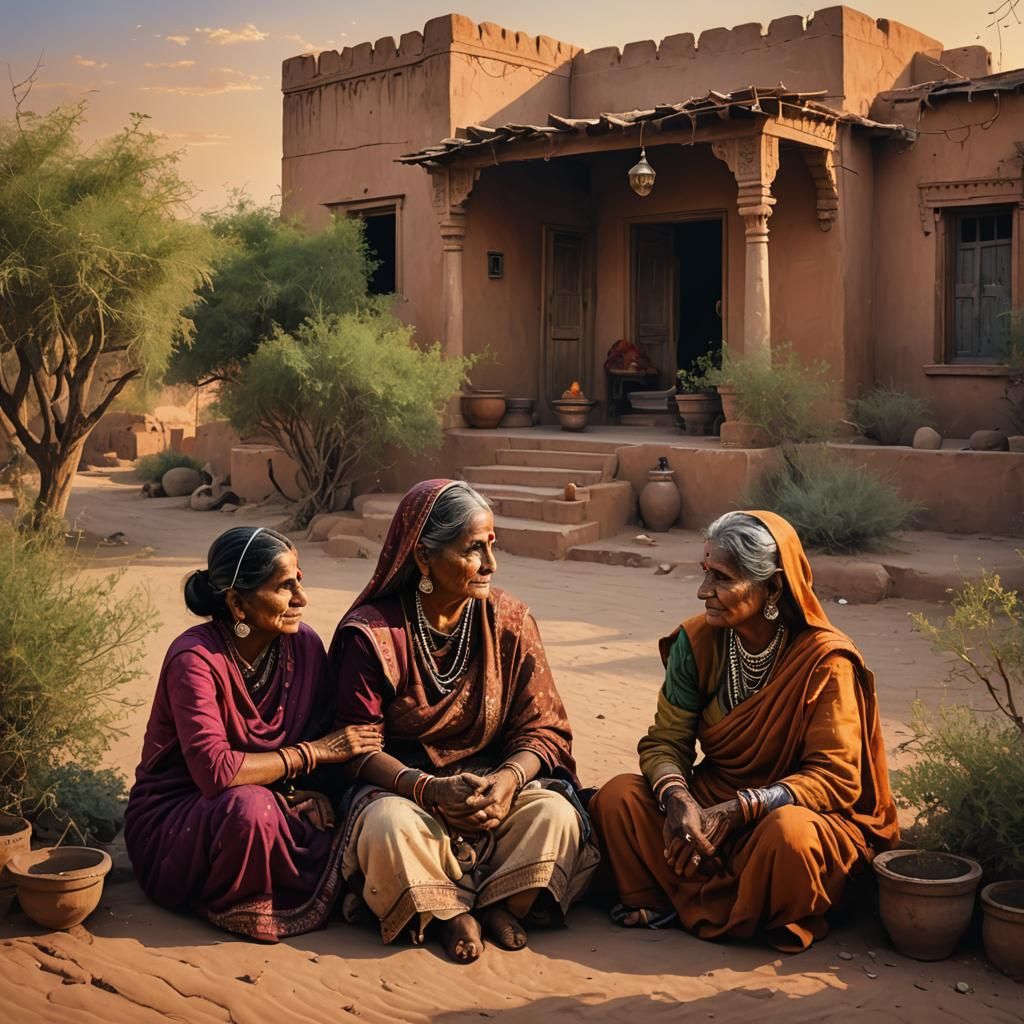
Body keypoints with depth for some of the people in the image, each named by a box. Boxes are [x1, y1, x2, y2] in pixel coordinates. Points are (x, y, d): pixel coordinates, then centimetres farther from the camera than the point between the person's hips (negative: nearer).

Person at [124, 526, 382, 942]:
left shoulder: (304, 644, -6)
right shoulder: (196, 658, -22)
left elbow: (323, 735, 1)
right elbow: (215, 771, -30)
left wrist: (314, 793, -19)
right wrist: (310, 754, -22)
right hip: (170, 823, -5)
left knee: (326, 817, -23)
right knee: (249, 807, -35)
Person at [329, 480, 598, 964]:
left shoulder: (509, 621, -3)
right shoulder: (371, 632, -11)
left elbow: (542, 727, -1)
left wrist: (509, 778, -24)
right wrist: (430, 789, -27)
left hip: (493, 778, 2)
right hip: (404, 783, -2)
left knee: (556, 814, -27)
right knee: (390, 825, -35)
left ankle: (502, 905, -7)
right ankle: (451, 912, -12)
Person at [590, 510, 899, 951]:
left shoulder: (825, 660, -20)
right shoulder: (698, 641, -7)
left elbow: (837, 778, -21)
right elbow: (665, 741, -5)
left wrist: (736, 810, -30)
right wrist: (678, 798, -28)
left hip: (803, 810, -3)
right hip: (712, 800, 4)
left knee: (788, 832, -38)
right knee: (618, 798, -20)